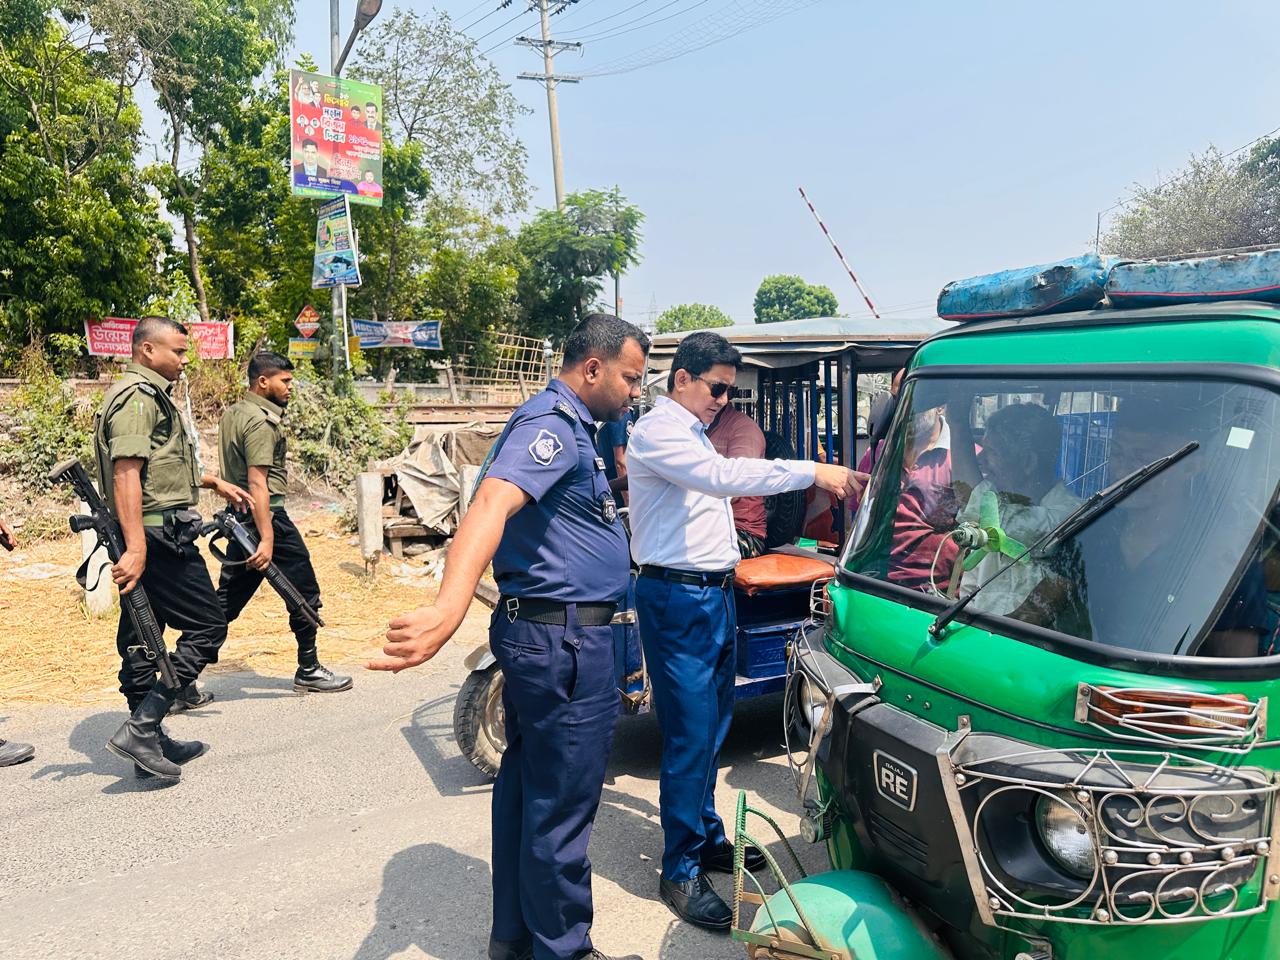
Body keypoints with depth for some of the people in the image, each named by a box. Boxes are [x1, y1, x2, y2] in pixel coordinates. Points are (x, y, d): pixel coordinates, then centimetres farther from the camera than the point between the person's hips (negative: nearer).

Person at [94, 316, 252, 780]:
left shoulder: (150, 394, 20)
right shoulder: (138, 396, -13)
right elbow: (126, 473, -23)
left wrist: (214, 482, 38)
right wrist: (135, 547, -30)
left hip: (148, 537, 10)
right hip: (158, 536, -10)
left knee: (142, 635, 12)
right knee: (207, 624, -5)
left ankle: (150, 741, 21)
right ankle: (140, 728, -7)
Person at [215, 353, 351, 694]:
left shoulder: (232, 413, 15)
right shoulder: (260, 421, -15)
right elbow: (257, 482, -23)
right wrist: (267, 539, -27)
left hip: (239, 516, 10)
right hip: (268, 515, -9)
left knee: (227, 600, 12)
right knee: (304, 592, 3)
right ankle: (308, 671, 12)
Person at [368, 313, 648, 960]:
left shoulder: (568, 426, 16)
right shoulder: (551, 423, -17)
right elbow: (493, 501, -36)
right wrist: (449, 607, -51)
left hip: (537, 634, 11)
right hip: (564, 640, -11)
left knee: (527, 786, 18)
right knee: (563, 805, 3)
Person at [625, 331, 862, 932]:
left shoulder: (694, 433, 18)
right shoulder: (656, 432, -13)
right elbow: (723, 476, -29)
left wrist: (728, 561, 16)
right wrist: (812, 472, -32)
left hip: (713, 594, 10)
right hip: (677, 599, -9)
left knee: (712, 729, 16)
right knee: (690, 736, -6)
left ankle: (706, 840, 31)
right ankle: (680, 872, 6)